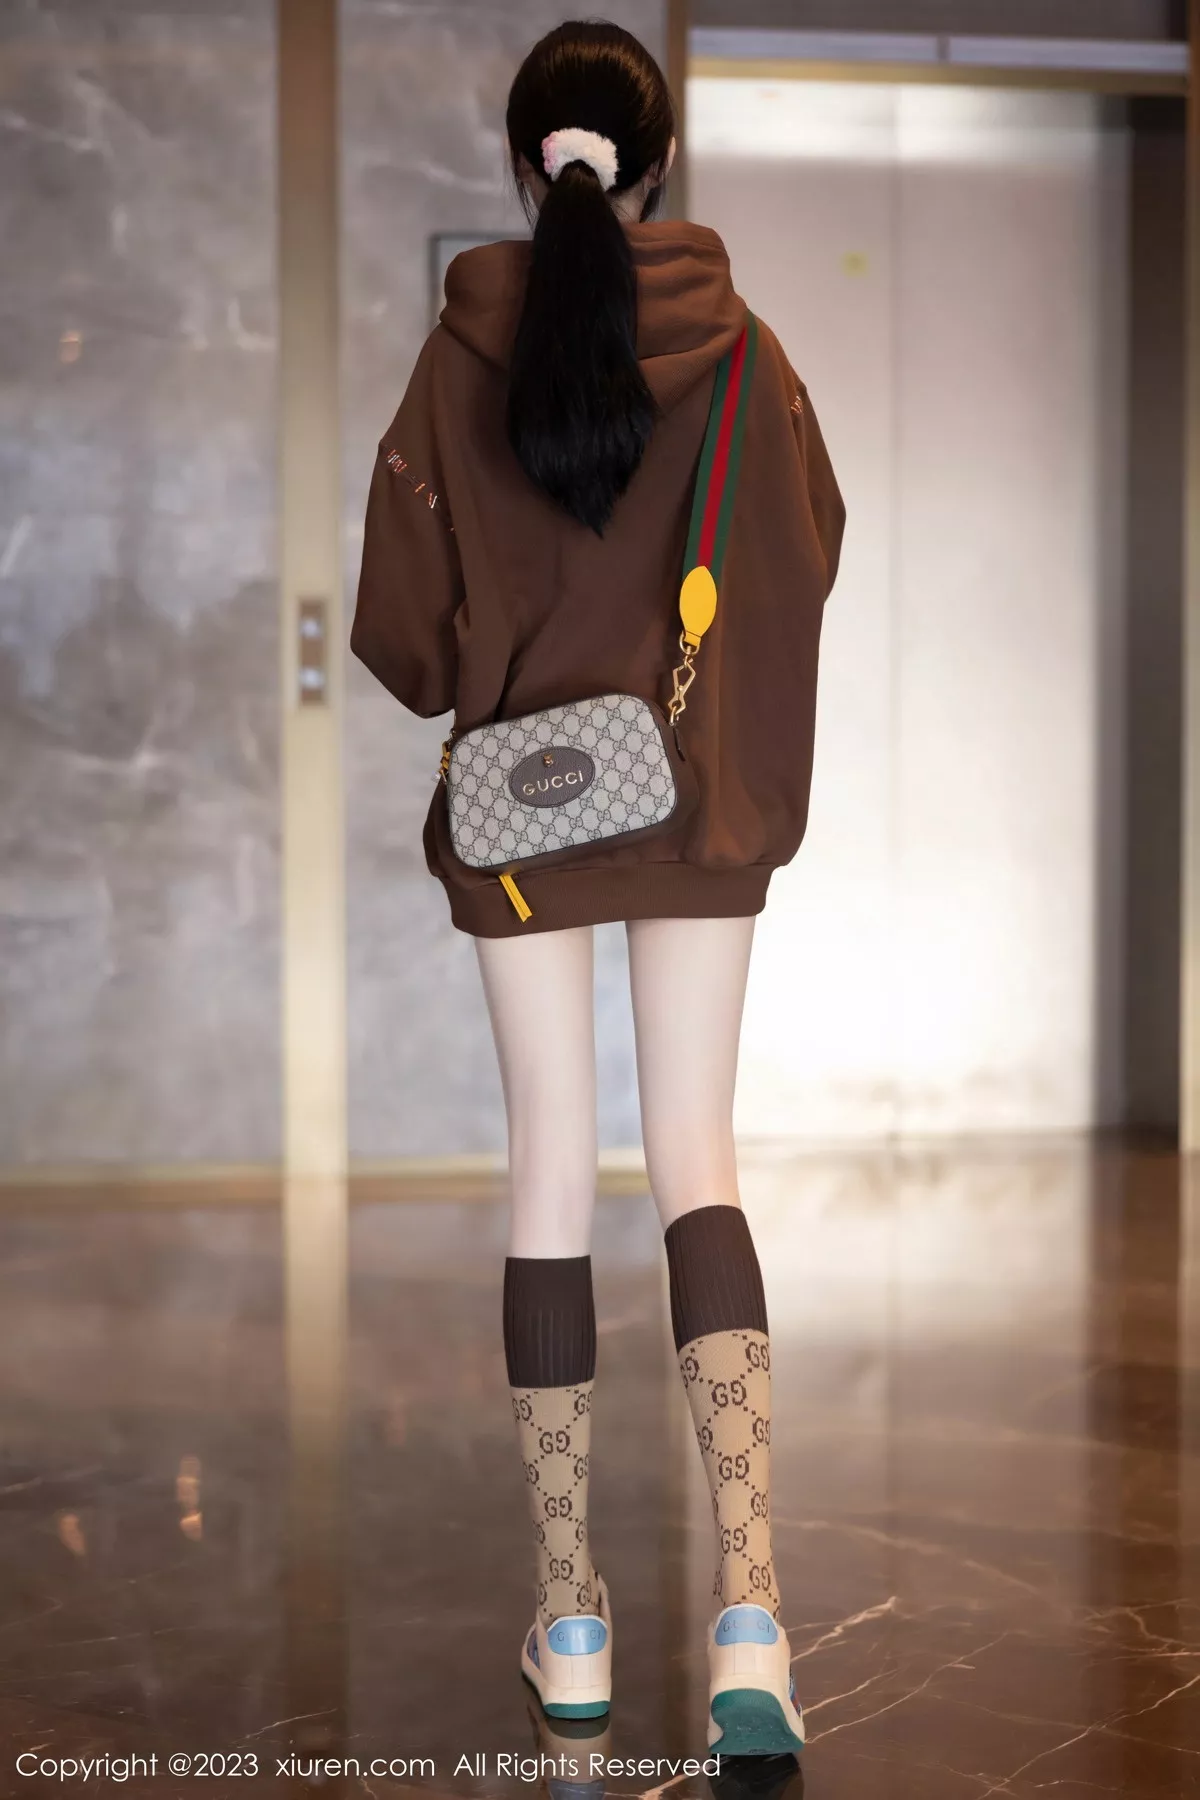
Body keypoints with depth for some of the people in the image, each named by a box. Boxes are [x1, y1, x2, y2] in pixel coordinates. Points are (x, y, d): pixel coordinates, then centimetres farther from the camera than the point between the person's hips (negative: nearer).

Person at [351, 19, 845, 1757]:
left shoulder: (463, 352, -6)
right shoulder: (738, 346, -4)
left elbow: (401, 617, -3)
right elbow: (813, 555, 4)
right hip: (699, 803, 1)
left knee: (551, 1174, 7)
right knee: (698, 1165, 6)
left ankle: (571, 1619, 13)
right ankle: (748, 1595, -10)